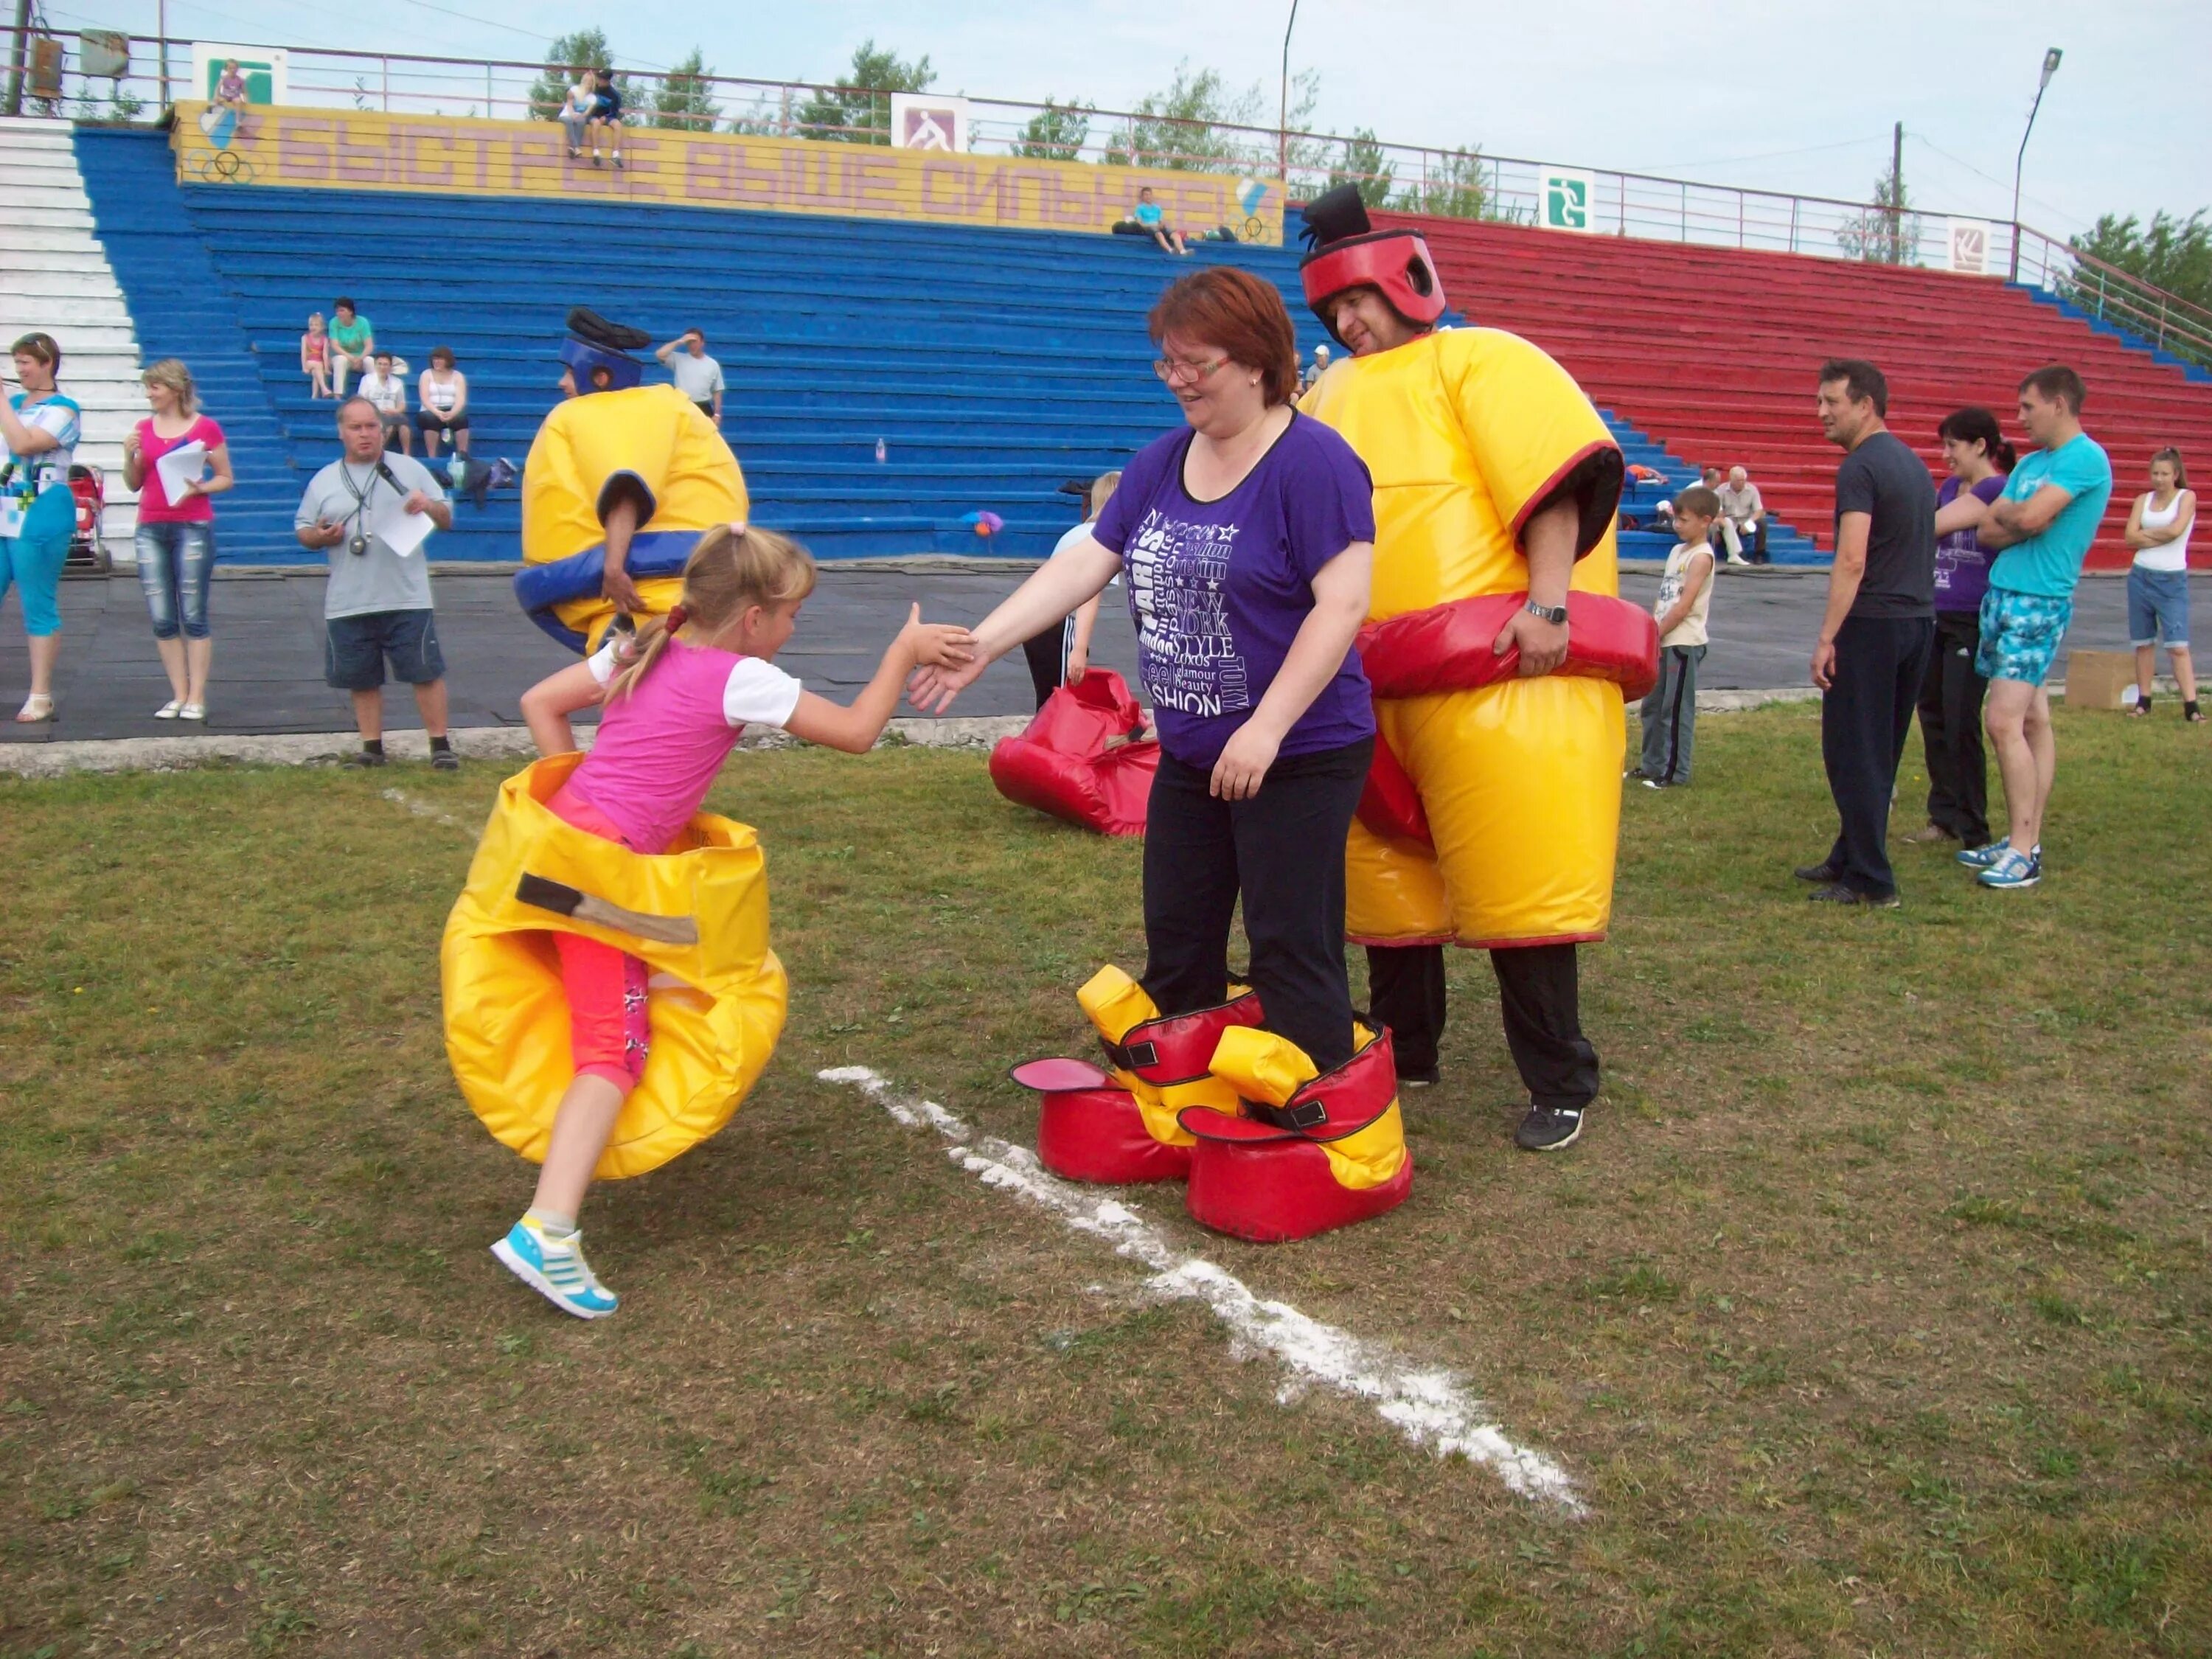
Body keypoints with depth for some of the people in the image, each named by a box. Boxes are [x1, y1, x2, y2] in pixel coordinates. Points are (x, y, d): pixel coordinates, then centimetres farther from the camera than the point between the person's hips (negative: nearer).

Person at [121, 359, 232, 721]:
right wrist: (130, 456, -3)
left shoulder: (205, 428, -1)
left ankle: (196, 698, 1)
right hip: (150, 530, 5)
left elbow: (226, 479, 2)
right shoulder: (144, 428, 12)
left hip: (193, 528, -5)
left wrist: (199, 487, -15)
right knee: (162, 620, 3)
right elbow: (134, 484, 15)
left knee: (193, 616, -3)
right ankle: (179, 695, 10)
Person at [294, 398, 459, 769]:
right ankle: (372, 747, 18)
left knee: (426, 671, -2)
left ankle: (441, 745, 5)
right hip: (348, 604, 2)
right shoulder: (324, 481, 10)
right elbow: (302, 528, 14)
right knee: (362, 678, 7)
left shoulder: (409, 469, 7)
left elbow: (447, 519, 9)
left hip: (407, 599, -2)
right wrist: (319, 536, -8)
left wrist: (429, 505, -13)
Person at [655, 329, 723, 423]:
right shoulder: (678, 359, 4)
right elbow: (660, 354, -13)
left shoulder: (712, 364, 6)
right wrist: (679, 342, -11)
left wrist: (717, 414, 1)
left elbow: (717, 392, 8)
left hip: (703, 409, 1)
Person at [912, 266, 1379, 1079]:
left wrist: (1267, 727, -24)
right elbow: (1085, 562, 5)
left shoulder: (1314, 462, -14)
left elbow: (1342, 604, -20)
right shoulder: (1159, 463, 8)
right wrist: (980, 644, -5)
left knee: (1292, 958, -1)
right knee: (1176, 953, 15)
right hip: (1190, 759, 8)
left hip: (1297, 758, -7)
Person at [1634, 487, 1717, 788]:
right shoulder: (1677, 551, 14)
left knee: (1676, 709, -3)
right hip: (1664, 641, 9)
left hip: (1684, 642, -9)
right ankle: (1652, 765, 23)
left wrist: (1656, 634, -14)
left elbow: (1683, 606, -17)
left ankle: (1674, 772, 4)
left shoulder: (1701, 557, -11)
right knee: (1652, 705, 13)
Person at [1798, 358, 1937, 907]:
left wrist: (1827, 639, -21)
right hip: (1920, 621, 9)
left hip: (1871, 624, -9)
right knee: (1880, 753, 15)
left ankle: (1870, 881, -1)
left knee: (1854, 754, -3)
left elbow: (1852, 560, -21)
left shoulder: (1860, 467, -13)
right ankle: (1850, 858, 25)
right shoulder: (1914, 463, 15)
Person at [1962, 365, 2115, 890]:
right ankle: (2024, 840, 14)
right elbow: (1987, 532, 9)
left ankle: (2024, 852, -10)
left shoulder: (2086, 458, -11)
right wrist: (2022, 520, -9)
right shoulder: (2029, 463, 16)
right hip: (2003, 596, 9)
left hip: (2039, 603, -9)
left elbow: (2030, 517, -21)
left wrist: (2004, 512, -1)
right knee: (2032, 720, 11)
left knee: (2004, 721, -14)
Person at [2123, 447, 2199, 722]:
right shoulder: (2143, 500, 7)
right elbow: (2130, 538, -5)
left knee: (2178, 645, -9)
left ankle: (2191, 705, -11)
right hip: (2141, 576, 4)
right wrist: (2163, 536, -13)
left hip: (2173, 580, -4)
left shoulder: (2187, 497, -1)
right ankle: (2143, 700, 14)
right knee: (2144, 642, 8)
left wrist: (2145, 533, -4)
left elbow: (2175, 530, -18)